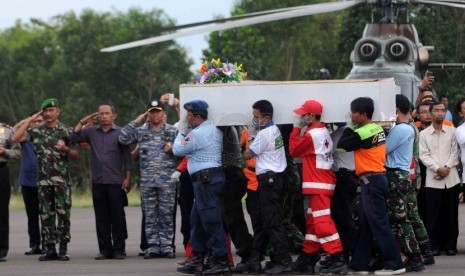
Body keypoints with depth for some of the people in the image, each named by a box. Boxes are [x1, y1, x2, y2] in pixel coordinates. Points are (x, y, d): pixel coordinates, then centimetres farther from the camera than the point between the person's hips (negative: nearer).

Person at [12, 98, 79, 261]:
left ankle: (63, 249, 0)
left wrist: (65, 148, -16)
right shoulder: (36, 131, 7)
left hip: (62, 179, -2)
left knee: (63, 214, -5)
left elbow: (75, 155, 5)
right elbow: (15, 138, -5)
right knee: (46, 214, 3)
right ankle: (50, 249, 8)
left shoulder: (67, 131, 3)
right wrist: (29, 121, -3)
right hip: (43, 179, 2)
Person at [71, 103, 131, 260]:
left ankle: (119, 249, 4)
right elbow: (74, 137, 3)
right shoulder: (91, 131, 10)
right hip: (98, 182, 3)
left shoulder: (120, 133, 2)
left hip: (116, 182, -3)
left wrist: (127, 178, -5)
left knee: (117, 217, -1)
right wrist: (83, 122, 3)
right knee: (101, 218, 5)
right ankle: (104, 249, 10)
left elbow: (127, 157, 1)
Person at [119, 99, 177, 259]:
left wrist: (172, 148, -12)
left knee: (167, 214, 0)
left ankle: (167, 246, 4)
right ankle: (152, 246, 8)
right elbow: (123, 139, -2)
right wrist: (135, 122, -2)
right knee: (150, 216, 4)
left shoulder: (172, 131, 7)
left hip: (167, 180, -1)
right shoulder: (140, 131, 9)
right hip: (147, 180, 1)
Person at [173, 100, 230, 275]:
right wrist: (185, 133, 17)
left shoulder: (197, 134, -15)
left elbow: (178, 150, -7)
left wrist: (181, 133, 8)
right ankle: (197, 261, 19)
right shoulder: (214, 129, 14)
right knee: (197, 220, 16)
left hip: (205, 180, -10)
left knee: (211, 221, -8)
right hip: (215, 176, 10)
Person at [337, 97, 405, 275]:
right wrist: (353, 129, 8)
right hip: (377, 178, 10)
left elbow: (341, 147, -7)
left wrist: (350, 128, 3)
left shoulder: (361, 133, -17)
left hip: (371, 181, -10)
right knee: (365, 224, 14)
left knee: (379, 223, -8)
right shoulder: (377, 129, 10)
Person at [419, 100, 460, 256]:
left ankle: (450, 245, 9)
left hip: (451, 178, 1)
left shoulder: (451, 131, 9)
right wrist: (438, 168, -13)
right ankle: (434, 245, 4)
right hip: (433, 180, -1)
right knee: (434, 214, -2)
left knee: (451, 214, 3)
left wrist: (447, 168, -11)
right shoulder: (424, 134, 6)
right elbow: (424, 155, -1)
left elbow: (454, 152, 3)